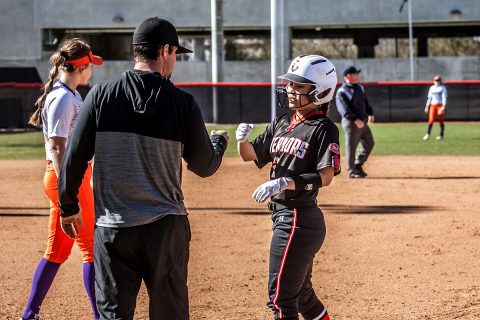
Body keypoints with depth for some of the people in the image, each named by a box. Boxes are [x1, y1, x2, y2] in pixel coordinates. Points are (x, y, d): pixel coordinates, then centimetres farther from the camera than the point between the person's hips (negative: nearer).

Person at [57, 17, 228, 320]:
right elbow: (205, 166, 7)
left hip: (113, 227, 0)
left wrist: (68, 206, 12)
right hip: (166, 227, 0)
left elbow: (74, 159, -2)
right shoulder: (183, 104, -4)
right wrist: (219, 141, 28)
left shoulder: (101, 95, -3)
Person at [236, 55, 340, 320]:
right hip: (282, 216, 9)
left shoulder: (323, 129, -11)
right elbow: (250, 155, 15)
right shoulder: (281, 124, 13)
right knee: (300, 293, 20)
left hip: (299, 218, -9)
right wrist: (242, 139, -7)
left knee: (281, 298, -8)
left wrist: (285, 182, -31)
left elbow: (325, 177, -20)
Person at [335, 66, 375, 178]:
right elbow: (343, 109, -22)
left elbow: (365, 101, 22)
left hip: (363, 121, 8)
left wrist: (370, 113, 9)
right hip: (350, 123, -8)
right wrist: (355, 119, -32)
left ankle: (358, 165, 27)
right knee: (351, 146, -1)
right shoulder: (342, 92, -12)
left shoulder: (360, 88, 14)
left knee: (369, 143, 13)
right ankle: (352, 171, 7)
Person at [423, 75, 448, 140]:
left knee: (441, 121, 0)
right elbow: (429, 98, 16)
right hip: (433, 105, 3)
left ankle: (441, 135, 6)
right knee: (431, 120, -10)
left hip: (440, 105, -3)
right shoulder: (432, 88, 13)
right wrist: (427, 107, 12)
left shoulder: (442, 88, -1)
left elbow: (444, 97, -8)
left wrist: (443, 107, -19)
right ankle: (427, 134, -14)